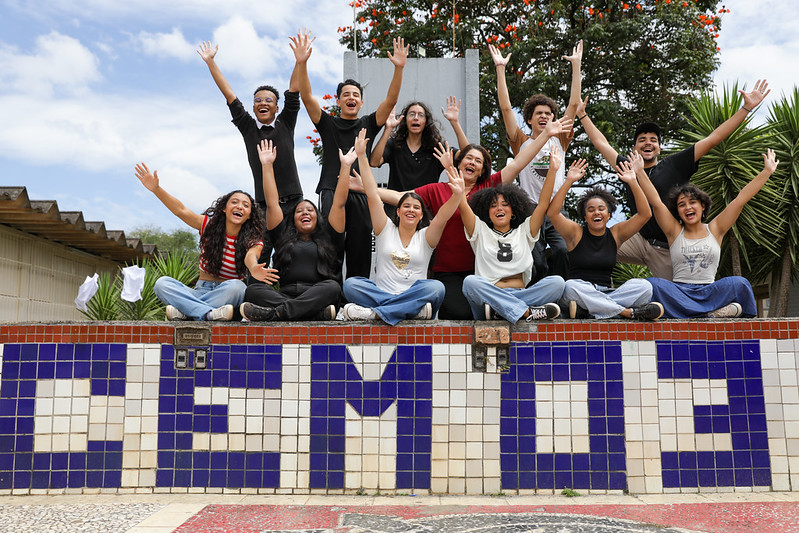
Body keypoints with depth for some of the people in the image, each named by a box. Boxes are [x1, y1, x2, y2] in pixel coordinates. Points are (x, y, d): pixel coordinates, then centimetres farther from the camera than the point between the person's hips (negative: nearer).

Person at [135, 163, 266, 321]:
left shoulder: (253, 242, -3)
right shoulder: (209, 225, 6)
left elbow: (250, 257, -25)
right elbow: (181, 211, -5)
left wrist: (254, 269, -51)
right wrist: (156, 189, -19)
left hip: (228, 295, -3)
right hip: (200, 291, 3)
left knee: (236, 286, -37)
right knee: (162, 283, -22)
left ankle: (185, 311, -31)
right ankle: (210, 314, -40)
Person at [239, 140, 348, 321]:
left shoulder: (328, 239, 21)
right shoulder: (284, 237, 24)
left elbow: (339, 204, 15)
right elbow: (272, 204, 22)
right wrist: (266, 165, 21)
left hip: (317, 297, -1)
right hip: (285, 296, 2)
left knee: (332, 287, -33)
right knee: (253, 289, -26)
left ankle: (275, 313, -42)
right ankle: (319, 313, -41)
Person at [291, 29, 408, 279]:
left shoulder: (368, 125, 17)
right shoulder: (327, 124, 13)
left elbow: (391, 100, 5)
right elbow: (306, 97, 1)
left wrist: (399, 68, -8)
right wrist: (301, 63, -12)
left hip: (361, 193, 2)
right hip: (332, 191, -2)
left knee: (360, 249, 0)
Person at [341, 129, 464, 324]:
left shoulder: (425, 237, 12)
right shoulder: (386, 230, 12)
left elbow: (442, 216, -7)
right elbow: (373, 195, 5)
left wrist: (457, 195, -26)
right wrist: (361, 156, -1)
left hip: (414, 294, 0)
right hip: (381, 292, 0)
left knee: (436, 287, -31)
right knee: (351, 284, -25)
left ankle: (374, 312, -35)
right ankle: (414, 309, -36)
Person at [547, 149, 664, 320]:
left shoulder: (615, 233, 11)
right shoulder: (576, 233, 4)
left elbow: (645, 214, 2)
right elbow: (552, 212, -13)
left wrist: (633, 183, -7)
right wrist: (569, 181, -18)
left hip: (607, 293, 3)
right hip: (580, 292, -3)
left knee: (644, 286, -21)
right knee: (571, 286, -37)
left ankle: (587, 309, -30)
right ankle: (628, 312, -31)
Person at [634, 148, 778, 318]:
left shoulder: (715, 229, 13)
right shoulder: (674, 231, 10)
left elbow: (741, 198, 9)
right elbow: (655, 202, 1)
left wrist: (767, 171, 7)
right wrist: (640, 172, -6)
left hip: (709, 291, 1)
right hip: (679, 291, -1)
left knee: (739, 282, -28)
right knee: (652, 284, -33)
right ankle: (711, 312, -40)